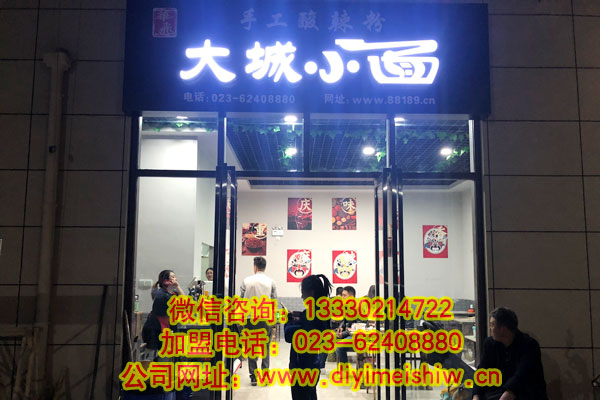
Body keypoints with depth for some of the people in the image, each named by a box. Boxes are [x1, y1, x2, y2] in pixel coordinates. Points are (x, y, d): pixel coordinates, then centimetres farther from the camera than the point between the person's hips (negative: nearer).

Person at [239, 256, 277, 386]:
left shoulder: (247, 281, -2)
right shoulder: (271, 282, -2)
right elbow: (274, 300, 0)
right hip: (266, 318, 0)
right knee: (265, 347, 8)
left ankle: (253, 376, 10)